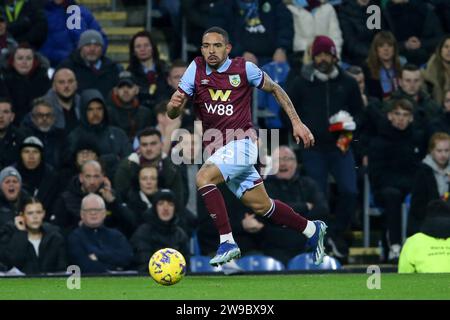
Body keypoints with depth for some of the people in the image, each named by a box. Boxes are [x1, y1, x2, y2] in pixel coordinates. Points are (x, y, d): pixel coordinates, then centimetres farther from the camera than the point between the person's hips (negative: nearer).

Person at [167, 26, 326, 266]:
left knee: (203, 177, -28)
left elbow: (275, 89, 9)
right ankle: (312, 230, 31)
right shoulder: (196, 69, 1)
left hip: (241, 142, -5)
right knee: (261, 206, 11)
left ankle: (227, 242, -26)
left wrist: (297, 122, 6)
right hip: (215, 147, 5)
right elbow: (172, 114, -2)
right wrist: (174, 105, -26)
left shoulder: (244, 69, -7)